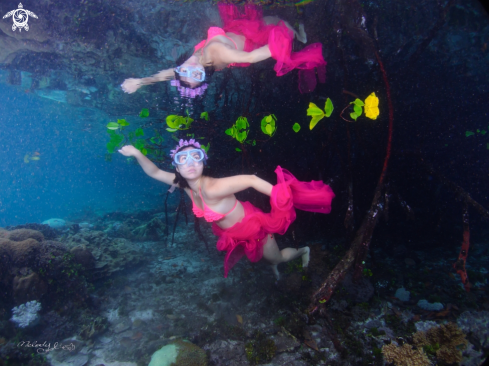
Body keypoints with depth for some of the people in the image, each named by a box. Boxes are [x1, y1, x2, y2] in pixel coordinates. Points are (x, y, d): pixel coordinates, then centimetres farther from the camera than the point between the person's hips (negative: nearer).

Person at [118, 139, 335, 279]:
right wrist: (137, 153, -19)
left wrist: (281, 198, -37)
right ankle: (273, 266, 66)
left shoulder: (212, 188, -39)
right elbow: (155, 172, -5)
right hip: (232, 233, 7)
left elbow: (251, 179, -40)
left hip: (253, 226, -7)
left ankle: (303, 250, 51)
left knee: (277, 258, 20)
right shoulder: (185, 185, -15)